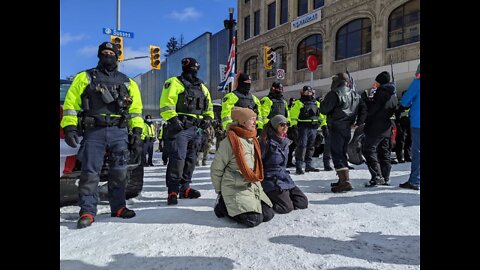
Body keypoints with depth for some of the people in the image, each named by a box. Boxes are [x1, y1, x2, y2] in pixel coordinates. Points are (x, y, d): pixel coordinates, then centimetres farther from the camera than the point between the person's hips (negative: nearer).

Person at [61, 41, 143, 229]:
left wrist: (137, 133, 4)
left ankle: (118, 207, 15)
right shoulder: (85, 77, 14)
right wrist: (69, 126, -5)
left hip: (119, 132, 2)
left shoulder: (127, 82, 18)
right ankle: (87, 211, 4)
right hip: (94, 131, -1)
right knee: (90, 172, -5)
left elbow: (136, 110, 13)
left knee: (119, 172, 3)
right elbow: (71, 103, 7)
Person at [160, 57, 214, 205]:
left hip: (196, 129, 7)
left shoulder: (202, 87, 21)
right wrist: (173, 119, -20)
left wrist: (208, 118, 10)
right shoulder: (174, 83, 1)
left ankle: (184, 188, 21)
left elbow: (208, 106, 27)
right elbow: (166, 104, -10)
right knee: (177, 159, -13)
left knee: (191, 159, 10)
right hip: (179, 127, -7)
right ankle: (173, 191, -6)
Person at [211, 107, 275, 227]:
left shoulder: (253, 139, 9)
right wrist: (220, 191, -2)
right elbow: (216, 169, -9)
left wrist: (256, 182, 18)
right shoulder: (229, 141, -16)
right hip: (236, 188, -8)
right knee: (254, 220, -17)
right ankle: (223, 205, 5)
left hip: (254, 186, 8)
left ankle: (232, 205, 16)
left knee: (268, 214, -1)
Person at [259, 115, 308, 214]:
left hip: (285, 178, 8)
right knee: (287, 207, -19)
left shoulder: (285, 142, 9)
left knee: (303, 202, 1)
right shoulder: (267, 142, -17)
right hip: (271, 181, -8)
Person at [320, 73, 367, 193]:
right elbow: (363, 109, 16)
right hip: (348, 128, 8)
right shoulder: (355, 95, 14)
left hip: (336, 128, -8)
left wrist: (323, 102, 6)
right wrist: (358, 122, 16)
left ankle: (345, 181, -12)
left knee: (337, 154, -6)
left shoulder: (334, 94, -12)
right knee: (342, 153, 16)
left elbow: (324, 109, -15)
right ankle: (343, 180, 22)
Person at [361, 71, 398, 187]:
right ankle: (385, 178, 17)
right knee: (384, 152, 13)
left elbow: (372, 110, -16)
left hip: (376, 127, -9)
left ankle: (377, 177, -17)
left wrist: (368, 101, 2)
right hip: (387, 127, 9)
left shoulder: (381, 92, -10)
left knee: (368, 149, -9)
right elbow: (394, 110, 20)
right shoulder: (393, 94, 17)